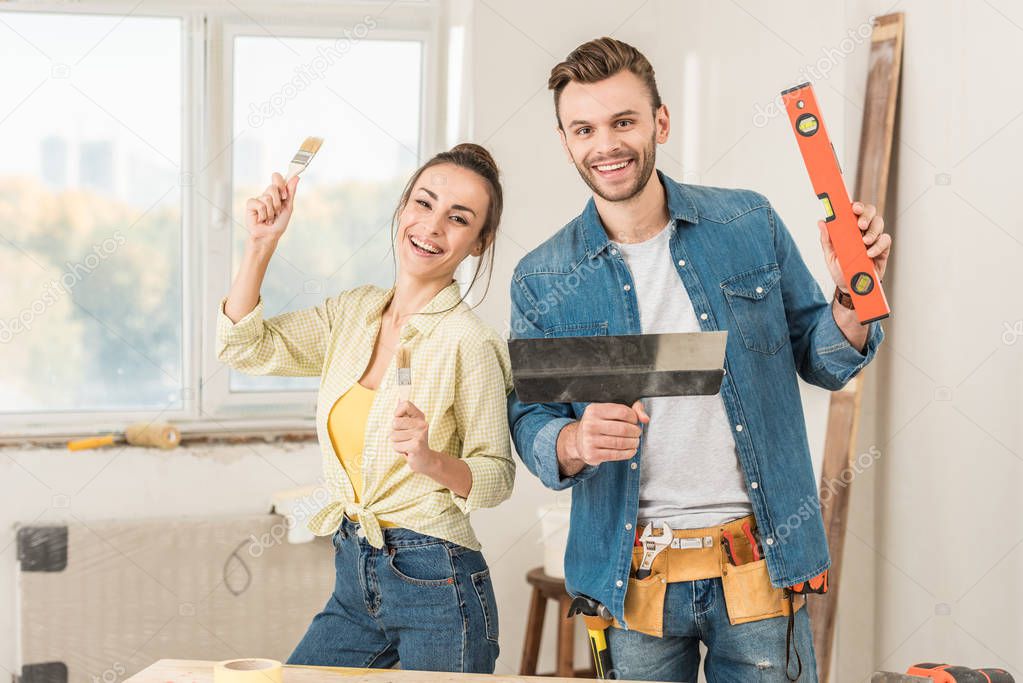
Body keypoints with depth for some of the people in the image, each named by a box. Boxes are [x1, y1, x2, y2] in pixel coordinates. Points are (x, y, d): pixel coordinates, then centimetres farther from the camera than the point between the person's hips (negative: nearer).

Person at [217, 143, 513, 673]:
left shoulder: (469, 343, -15)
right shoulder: (354, 312, 5)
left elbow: (496, 477, -11)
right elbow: (244, 347, 6)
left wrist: (432, 460, -30)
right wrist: (261, 245, -2)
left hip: (437, 588, -6)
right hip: (354, 580, 7)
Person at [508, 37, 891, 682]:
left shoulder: (749, 223, 0)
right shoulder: (541, 280, -1)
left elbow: (821, 363, 7)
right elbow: (529, 419, 2)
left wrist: (853, 298, -13)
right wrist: (576, 442, -20)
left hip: (763, 566, 0)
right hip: (632, 578, 0)